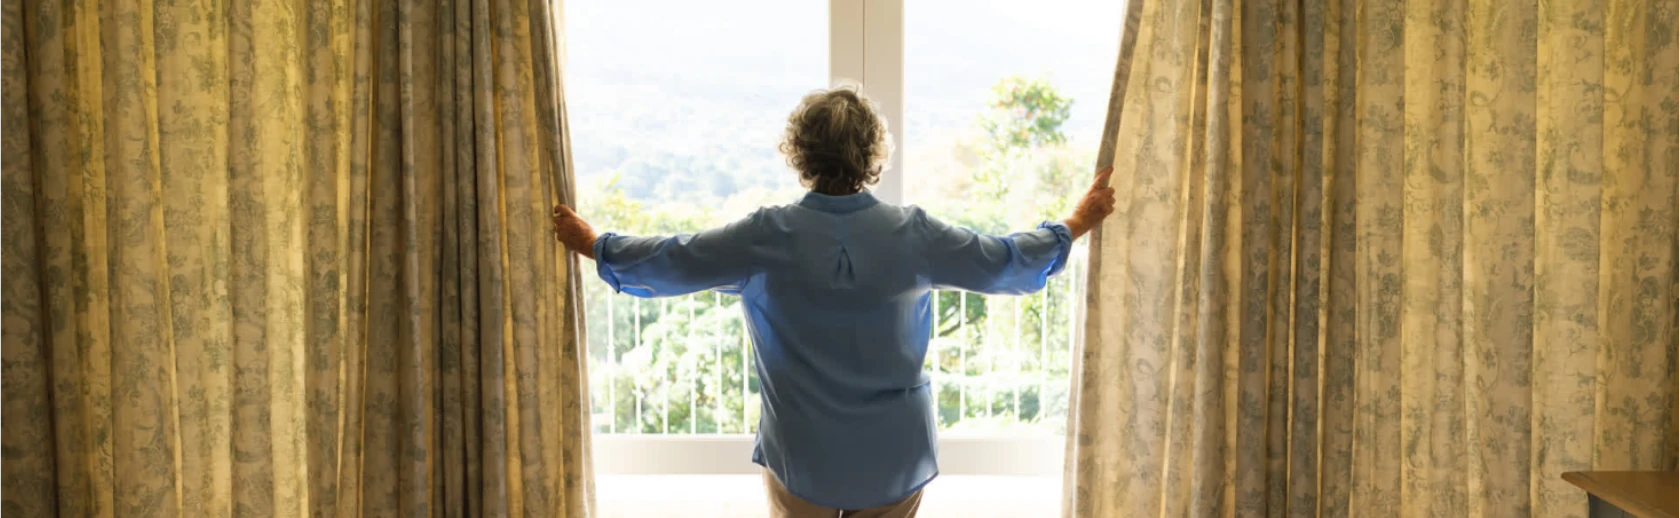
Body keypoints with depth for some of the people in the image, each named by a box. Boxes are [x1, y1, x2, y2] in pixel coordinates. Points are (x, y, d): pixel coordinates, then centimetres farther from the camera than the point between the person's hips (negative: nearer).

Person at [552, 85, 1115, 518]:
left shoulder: (769, 237, -12)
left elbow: (667, 261, -3)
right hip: (894, 457, 1)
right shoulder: (913, 234, -9)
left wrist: (591, 243, 13)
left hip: (801, 457, -1)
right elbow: (1006, 262, 2)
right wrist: (1078, 224, 18)